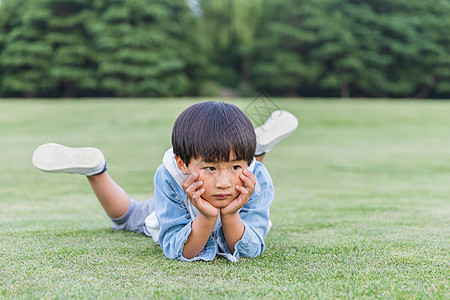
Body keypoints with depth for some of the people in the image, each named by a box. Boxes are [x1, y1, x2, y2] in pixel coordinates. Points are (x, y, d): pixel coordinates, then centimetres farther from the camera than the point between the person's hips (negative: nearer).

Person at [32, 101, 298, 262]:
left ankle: (259, 148, 27)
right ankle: (94, 168, 24)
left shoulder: (257, 182, -45)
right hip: (184, 214, -1)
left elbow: (248, 251, -39)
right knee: (127, 215, 25)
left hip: (235, 217, 2)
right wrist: (206, 217, -61)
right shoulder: (170, 178, -47)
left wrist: (230, 214, -57)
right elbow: (181, 253, -43)